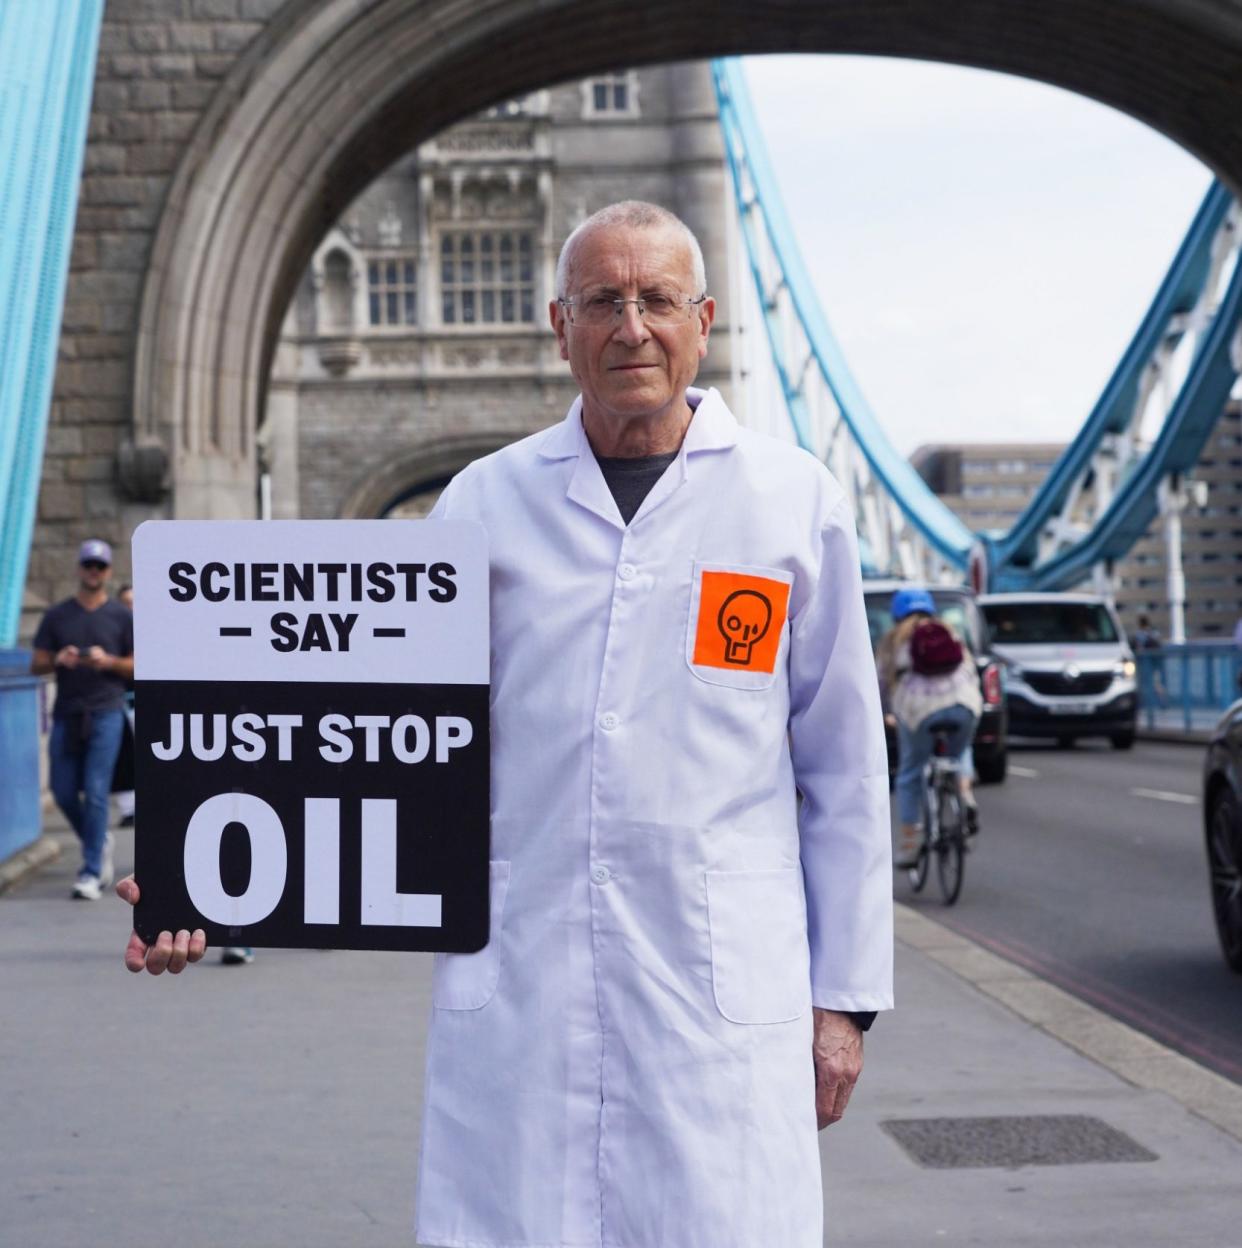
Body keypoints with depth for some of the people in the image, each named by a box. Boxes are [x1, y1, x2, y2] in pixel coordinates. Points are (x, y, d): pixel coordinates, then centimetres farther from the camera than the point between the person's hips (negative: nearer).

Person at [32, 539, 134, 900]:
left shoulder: (121, 617, 6)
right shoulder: (57, 615, 11)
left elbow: (138, 665, 4)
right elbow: (36, 664, 8)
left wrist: (108, 661, -13)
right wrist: (58, 660, -13)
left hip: (105, 713, -3)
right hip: (66, 714, 3)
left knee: (96, 793, -9)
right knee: (64, 792, 5)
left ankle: (91, 872, -5)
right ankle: (99, 842, 31)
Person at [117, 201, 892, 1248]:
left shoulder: (796, 501, 6)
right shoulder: (487, 501, 8)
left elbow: (842, 765, 9)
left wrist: (843, 997, 7)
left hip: (721, 990, -1)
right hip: (512, 985, 1)